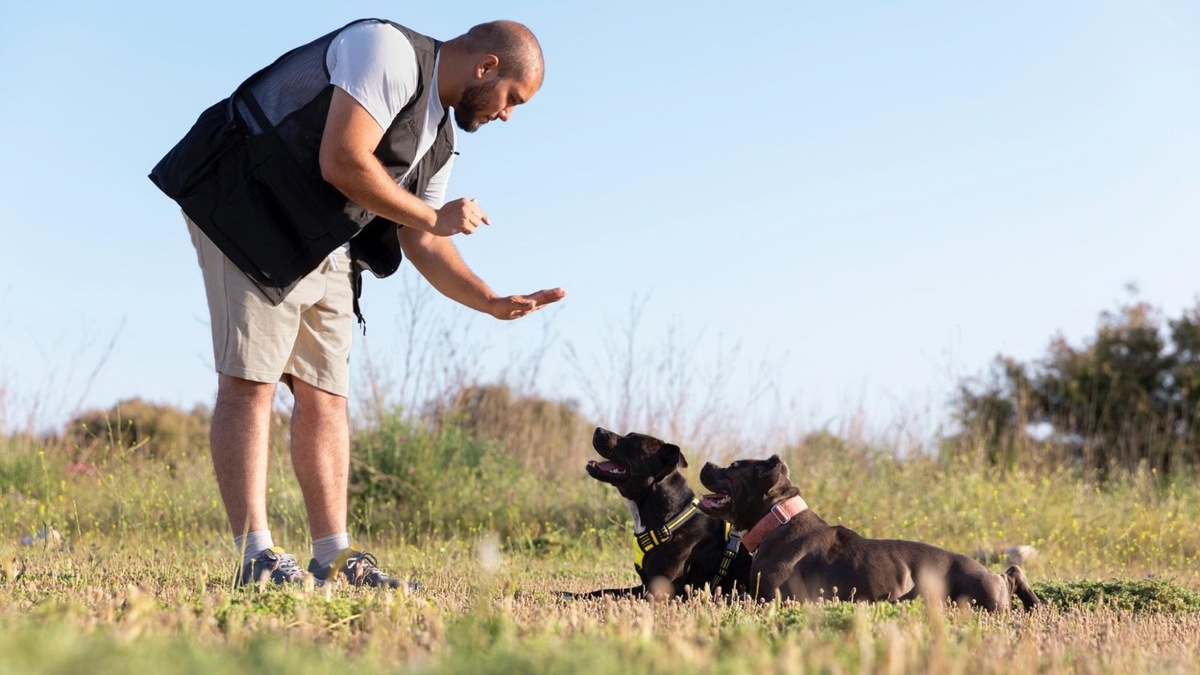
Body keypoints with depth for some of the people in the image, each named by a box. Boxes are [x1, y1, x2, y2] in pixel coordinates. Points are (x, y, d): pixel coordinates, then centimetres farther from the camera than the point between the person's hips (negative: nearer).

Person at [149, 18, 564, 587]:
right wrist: (433, 216, -12)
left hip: (325, 250, 10)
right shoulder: (389, 50, -13)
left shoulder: (439, 140, 15)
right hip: (249, 212, -10)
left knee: (325, 394, 5)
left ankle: (333, 558, 8)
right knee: (250, 380, -12)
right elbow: (342, 162, -23)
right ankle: (257, 557, -15)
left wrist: (495, 304, 4)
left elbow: (422, 246, 17)